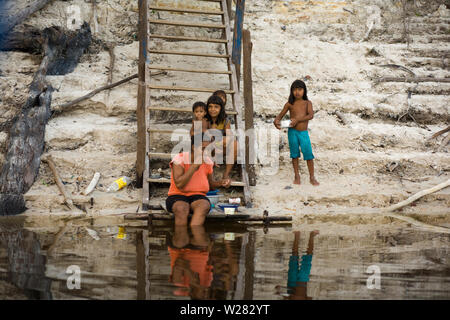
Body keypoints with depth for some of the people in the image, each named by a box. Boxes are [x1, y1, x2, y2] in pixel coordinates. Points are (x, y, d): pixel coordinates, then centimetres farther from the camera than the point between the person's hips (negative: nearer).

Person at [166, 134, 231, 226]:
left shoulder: (207, 161, 2)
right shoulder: (179, 159, -12)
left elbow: (211, 185, 15)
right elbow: (179, 185, -23)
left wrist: (221, 182, -7)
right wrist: (195, 165, -24)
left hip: (197, 199, 3)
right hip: (178, 199, -3)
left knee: (204, 207, -35)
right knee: (182, 209, -39)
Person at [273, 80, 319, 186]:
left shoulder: (307, 103, 0)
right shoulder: (289, 104, 2)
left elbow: (311, 115, -15)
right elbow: (281, 115, 6)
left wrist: (297, 119, -27)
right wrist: (276, 121, -17)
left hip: (304, 132, -1)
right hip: (292, 132, 1)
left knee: (308, 154, -3)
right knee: (294, 154, 9)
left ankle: (312, 177, 8)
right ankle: (297, 176, 21)